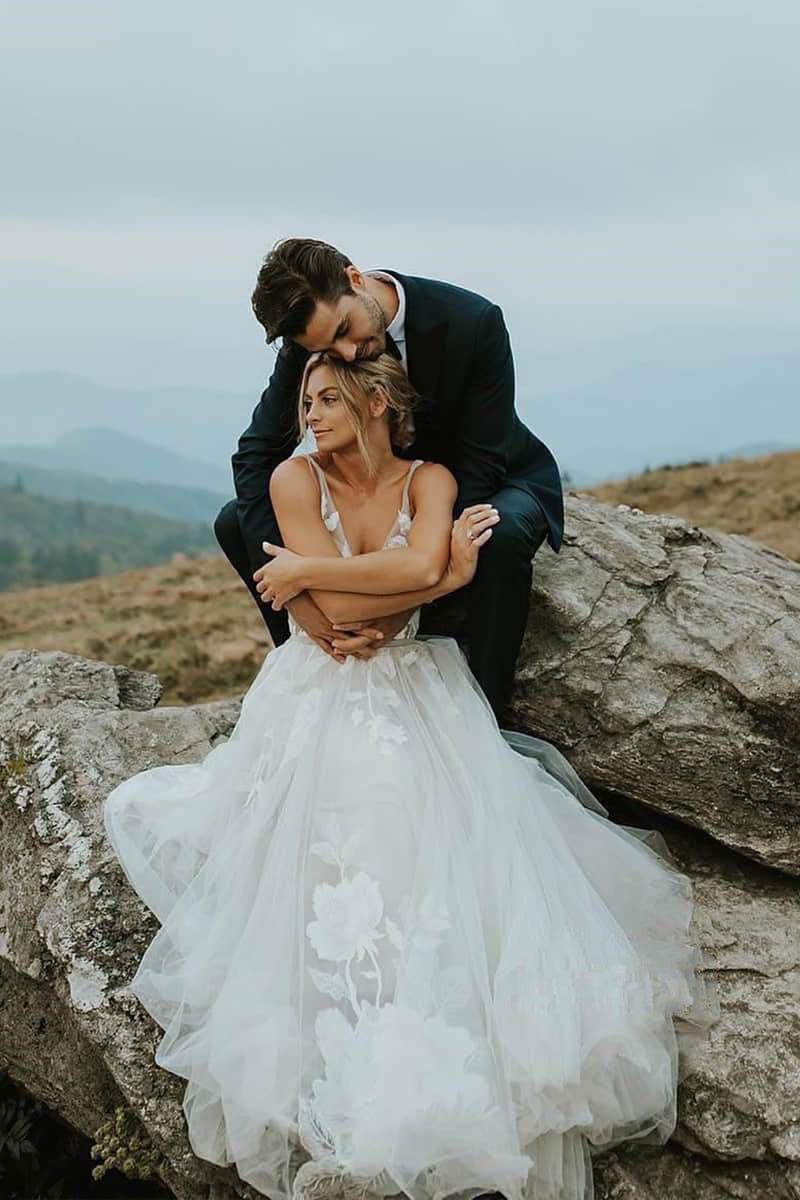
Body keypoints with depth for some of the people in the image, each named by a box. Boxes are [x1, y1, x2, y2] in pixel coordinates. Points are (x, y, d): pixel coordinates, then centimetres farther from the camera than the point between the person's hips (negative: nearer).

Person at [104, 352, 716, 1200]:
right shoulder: (295, 477, -6)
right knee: (322, 878, -13)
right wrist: (447, 573, -15)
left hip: (414, 700, 2)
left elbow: (418, 565, -24)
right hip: (318, 705, -1)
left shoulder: (429, 481, -1)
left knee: (441, 859, -11)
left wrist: (303, 569, -17)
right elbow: (338, 616, -16)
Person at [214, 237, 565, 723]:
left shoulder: (474, 322, -31)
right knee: (236, 523, -9)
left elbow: (481, 470, -30)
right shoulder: (311, 340, -19)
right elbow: (257, 454, -17)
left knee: (503, 535, -42)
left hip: (493, 483, -4)